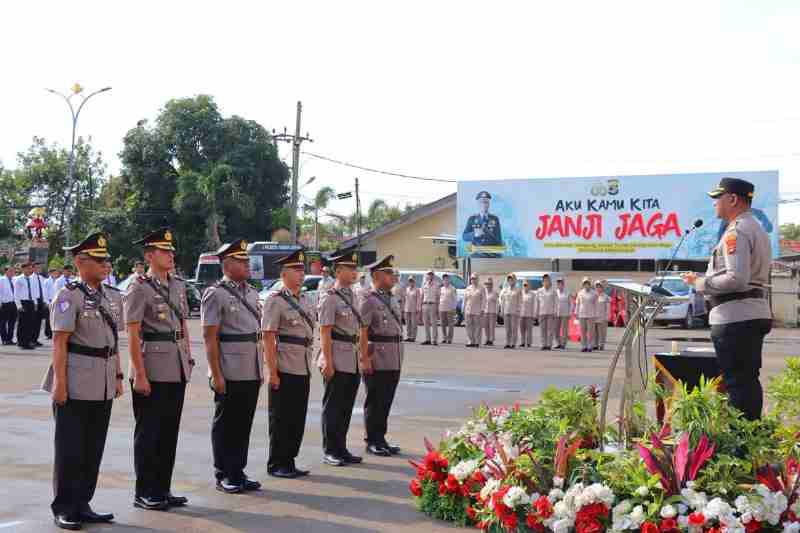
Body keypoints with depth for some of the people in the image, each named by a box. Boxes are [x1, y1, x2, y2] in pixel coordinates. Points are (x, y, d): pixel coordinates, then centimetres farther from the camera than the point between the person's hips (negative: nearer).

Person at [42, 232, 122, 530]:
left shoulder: (111, 298, 12)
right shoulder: (69, 296, -9)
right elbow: (59, 342, -13)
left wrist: (118, 376, 14)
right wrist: (59, 382, -17)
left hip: (103, 385, 7)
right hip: (76, 385, -7)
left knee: (94, 449, 12)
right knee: (70, 449, 2)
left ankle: (83, 505, 22)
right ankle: (64, 509, 12)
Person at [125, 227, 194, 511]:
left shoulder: (178, 286, 12)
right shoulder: (139, 288, -9)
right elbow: (133, 336, -12)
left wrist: (188, 357, 12)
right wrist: (140, 375, -16)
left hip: (177, 370, 7)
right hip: (152, 370, -7)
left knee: (170, 430, 11)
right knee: (149, 433, 1)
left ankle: (163, 489, 20)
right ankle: (145, 493, 10)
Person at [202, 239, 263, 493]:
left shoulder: (251, 293, 14)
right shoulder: (215, 294, -8)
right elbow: (210, 337, -12)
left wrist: (260, 368, 15)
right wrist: (216, 374, -16)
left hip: (251, 372, 7)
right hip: (229, 374, -7)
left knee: (244, 424, 12)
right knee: (225, 424, 3)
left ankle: (238, 472, 21)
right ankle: (224, 476, 12)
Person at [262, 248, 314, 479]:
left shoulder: (306, 300, 13)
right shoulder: (276, 301, -10)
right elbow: (268, 338, -14)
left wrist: (308, 366, 16)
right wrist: (273, 372, -17)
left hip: (303, 370, 7)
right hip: (284, 370, -7)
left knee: (298, 419, 12)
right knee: (281, 420, 2)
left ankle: (289, 462, 22)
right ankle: (276, 464, 13)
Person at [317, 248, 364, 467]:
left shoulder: (351, 295, 13)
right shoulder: (329, 298, -12)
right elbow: (325, 332, -15)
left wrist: (360, 357, 18)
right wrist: (327, 362, -18)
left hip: (352, 361, 8)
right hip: (337, 361, -8)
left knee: (346, 407, 13)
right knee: (333, 407, 1)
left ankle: (341, 449, 22)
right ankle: (330, 451, 10)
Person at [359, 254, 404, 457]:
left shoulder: (391, 300, 15)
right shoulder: (370, 301, -10)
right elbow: (362, 332, -15)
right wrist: (364, 358, -20)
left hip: (394, 361, 8)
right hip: (377, 361, -8)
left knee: (386, 402, 12)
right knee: (375, 402, 1)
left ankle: (381, 439, 21)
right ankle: (372, 442, 9)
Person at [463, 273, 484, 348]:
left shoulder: (481, 289, 1)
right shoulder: (467, 289, 12)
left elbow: (483, 300, -2)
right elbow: (465, 300, 15)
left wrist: (482, 310, -9)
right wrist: (464, 310, 10)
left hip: (477, 311, -4)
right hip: (468, 310, 4)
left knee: (477, 326, -3)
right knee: (469, 326, 2)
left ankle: (477, 342, 1)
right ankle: (470, 342, 6)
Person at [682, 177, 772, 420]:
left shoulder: (737, 232, -14)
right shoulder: (758, 229, 19)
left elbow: (737, 278, -24)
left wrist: (700, 283, -12)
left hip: (735, 317, -10)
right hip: (756, 313, 10)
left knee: (737, 383, -7)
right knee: (749, 380, 15)